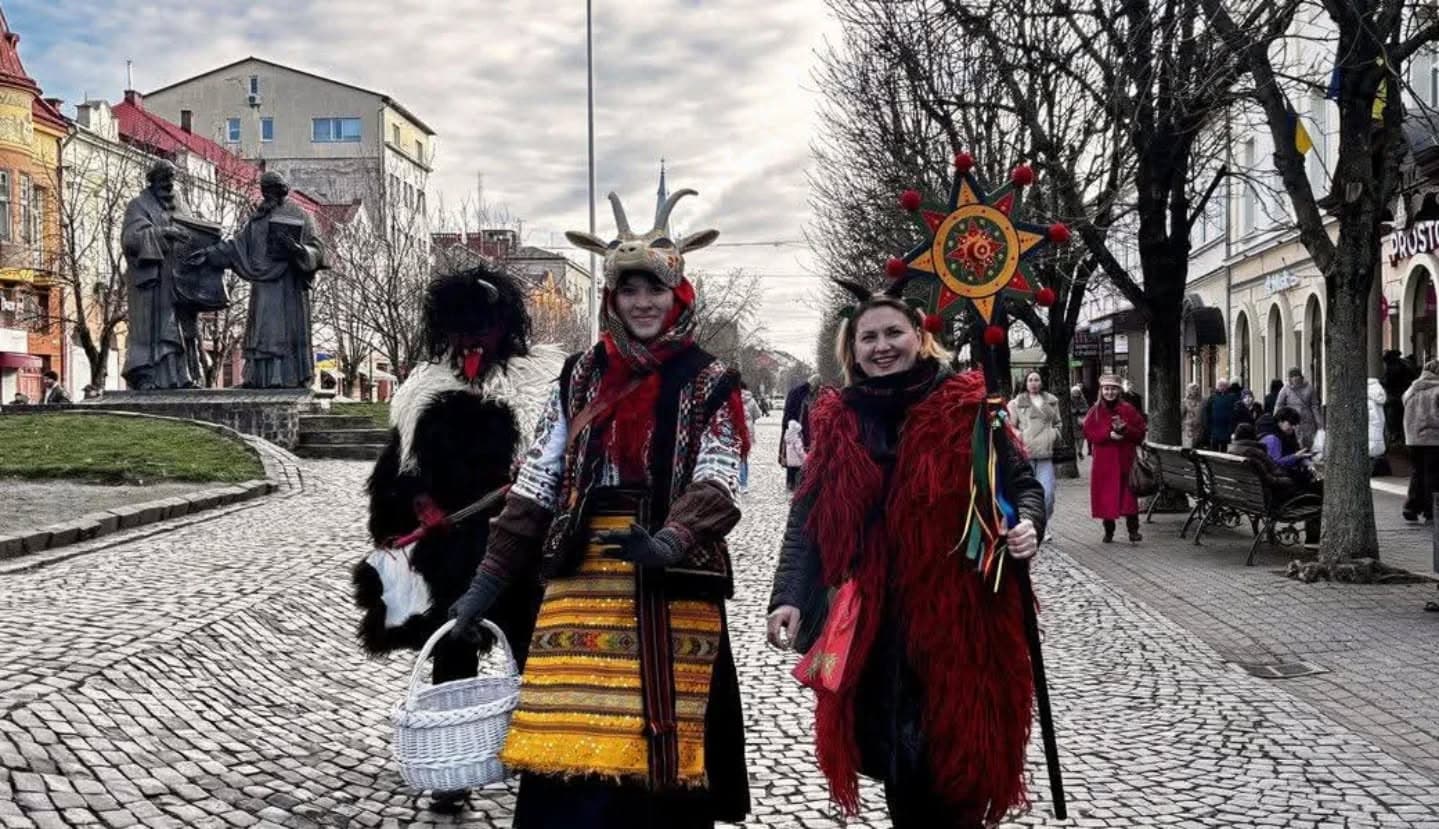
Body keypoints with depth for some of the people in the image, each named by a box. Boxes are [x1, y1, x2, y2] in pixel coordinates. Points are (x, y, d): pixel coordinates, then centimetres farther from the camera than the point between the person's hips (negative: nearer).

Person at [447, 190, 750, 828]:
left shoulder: (710, 384, 2)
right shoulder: (580, 377, 11)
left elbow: (717, 486, -10)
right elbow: (535, 484, 9)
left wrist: (669, 542, -29)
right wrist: (490, 578, 3)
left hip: (672, 586, -2)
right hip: (583, 578, 2)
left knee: (658, 752, 4)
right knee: (566, 750, -2)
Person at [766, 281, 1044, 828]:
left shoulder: (966, 406, -2)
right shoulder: (837, 419, 5)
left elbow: (1023, 483, 5)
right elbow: (807, 515, 5)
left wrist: (1027, 525, -17)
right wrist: (789, 596, -5)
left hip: (959, 613, -2)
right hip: (871, 618, 3)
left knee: (957, 749, 1)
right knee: (889, 749, 9)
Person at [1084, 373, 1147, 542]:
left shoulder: (1128, 410, 4)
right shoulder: (1095, 412, 5)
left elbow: (1140, 433, 2)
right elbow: (1089, 433, -3)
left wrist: (1125, 429, -16)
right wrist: (1109, 434, -17)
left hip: (1126, 460, -1)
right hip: (1103, 461, 1)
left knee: (1128, 495, -7)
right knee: (1106, 496, 3)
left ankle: (1133, 531, -5)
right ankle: (1108, 531, 15)